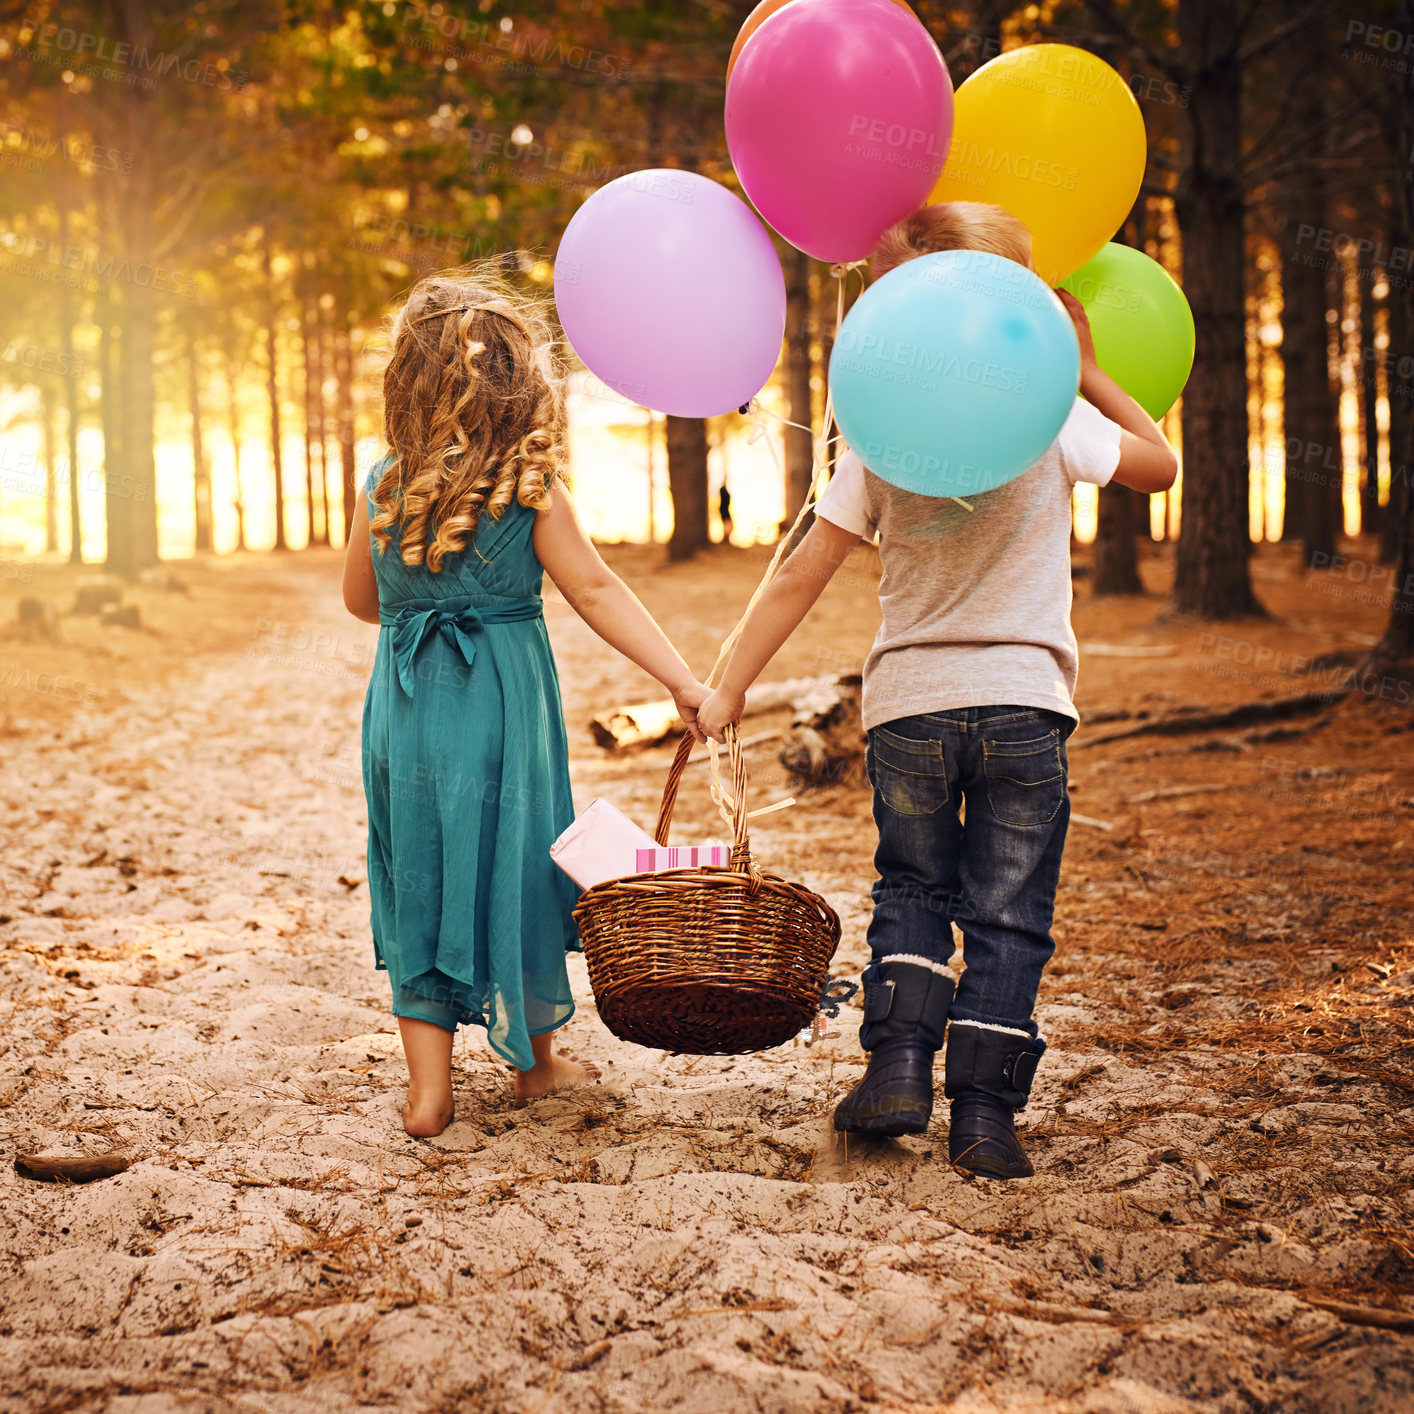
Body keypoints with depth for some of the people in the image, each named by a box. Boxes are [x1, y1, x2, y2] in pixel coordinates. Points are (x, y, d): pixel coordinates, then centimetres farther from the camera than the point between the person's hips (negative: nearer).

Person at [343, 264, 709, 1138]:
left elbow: (361, 599, 12)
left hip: (406, 706, 3)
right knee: (512, 868, 12)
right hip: (500, 704, -2)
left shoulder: (383, 488, 0)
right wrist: (682, 679, -13)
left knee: (421, 881, 10)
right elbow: (596, 592, -14)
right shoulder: (530, 489, -10)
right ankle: (536, 1059, 29)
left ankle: (430, 1087, 9)